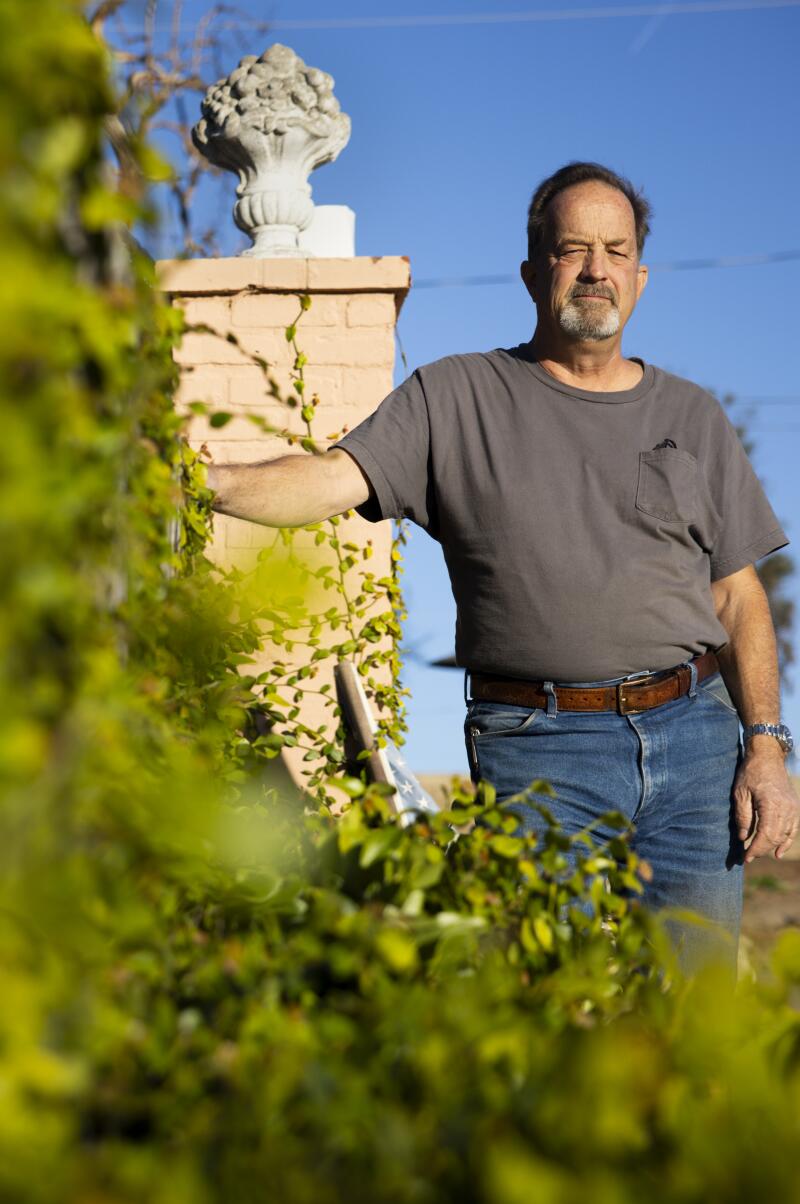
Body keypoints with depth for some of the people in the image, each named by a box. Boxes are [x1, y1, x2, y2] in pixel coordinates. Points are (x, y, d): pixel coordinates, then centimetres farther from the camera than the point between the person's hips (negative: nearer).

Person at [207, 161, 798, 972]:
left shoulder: (691, 416, 15)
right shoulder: (456, 397, 7)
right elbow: (333, 481, -7)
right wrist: (210, 480, -26)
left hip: (694, 733, 3)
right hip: (536, 751, -3)